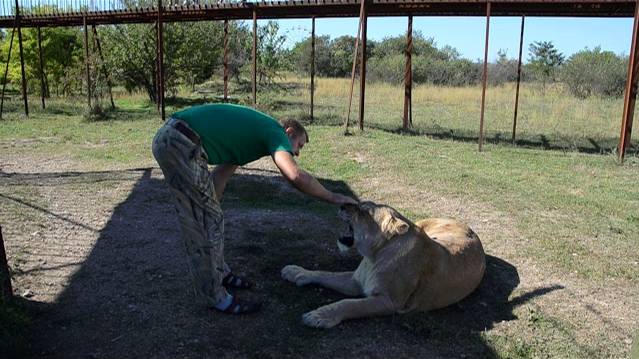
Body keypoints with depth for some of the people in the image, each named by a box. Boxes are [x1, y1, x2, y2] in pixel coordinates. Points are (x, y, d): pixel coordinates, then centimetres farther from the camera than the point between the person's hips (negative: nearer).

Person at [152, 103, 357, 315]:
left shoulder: (252, 132, 26)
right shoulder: (275, 131, 0)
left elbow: (219, 176, 27)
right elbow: (295, 176, -19)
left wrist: (209, 206, 27)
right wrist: (332, 197, -7)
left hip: (166, 138, 10)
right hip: (183, 144, -10)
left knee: (199, 219, 20)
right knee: (209, 221, 0)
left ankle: (219, 273, 35)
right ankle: (215, 297, 11)